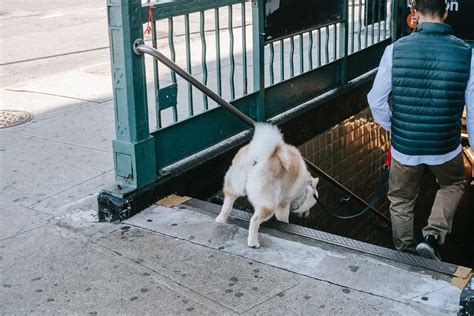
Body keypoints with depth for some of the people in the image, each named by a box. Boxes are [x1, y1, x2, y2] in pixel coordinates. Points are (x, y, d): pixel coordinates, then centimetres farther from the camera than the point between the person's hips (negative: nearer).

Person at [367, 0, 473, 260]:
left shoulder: (395, 50, -12)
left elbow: (376, 101, -6)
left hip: (404, 147, 0)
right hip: (446, 148, 0)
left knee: (401, 202, 22)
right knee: (453, 185, 30)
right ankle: (432, 236, 12)